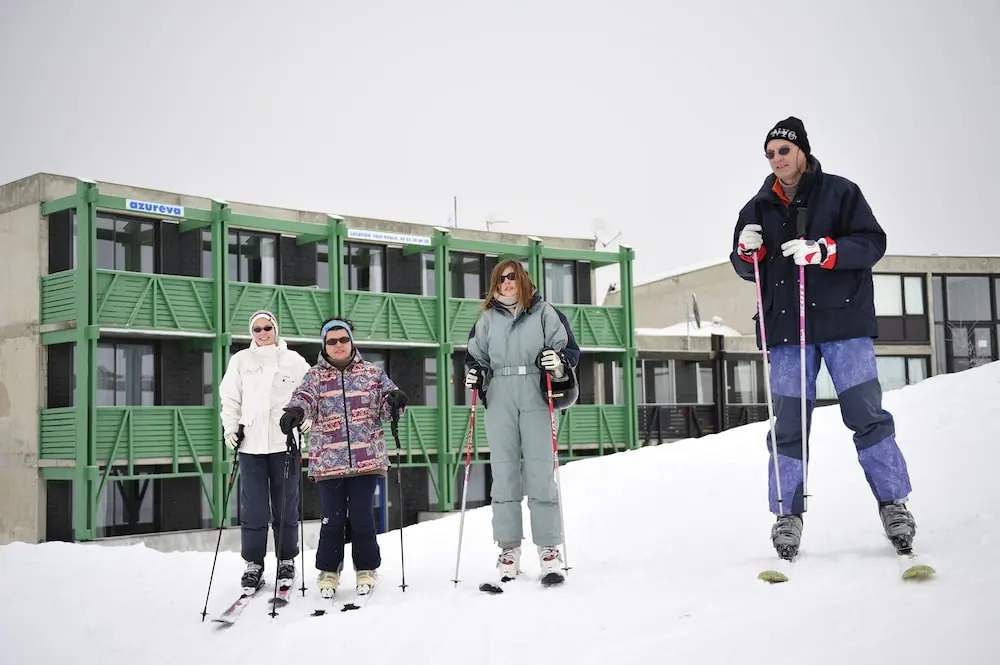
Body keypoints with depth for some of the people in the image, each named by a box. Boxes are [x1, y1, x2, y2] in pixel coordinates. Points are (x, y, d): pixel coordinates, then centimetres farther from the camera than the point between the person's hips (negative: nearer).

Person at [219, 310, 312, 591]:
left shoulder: (293, 360, 5)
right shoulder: (240, 360, 8)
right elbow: (229, 397, 12)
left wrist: (304, 421, -3)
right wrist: (230, 427, 3)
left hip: (285, 442, -1)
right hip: (251, 443, 1)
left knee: (285, 505, 4)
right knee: (253, 508, 0)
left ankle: (286, 561, 15)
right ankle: (254, 563, 9)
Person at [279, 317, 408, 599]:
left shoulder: (372, 372, 10)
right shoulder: (314, 375, 9)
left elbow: (387, 406, 8)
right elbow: (304, 397, -9)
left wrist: (395, 400, -17)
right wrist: (295, 411, -32)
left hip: (366, 458, 0)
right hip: (327, 461, 0)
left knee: (362, 517, 1)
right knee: (332, 518, 3)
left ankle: (366, 568, 17)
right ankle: (329, 570, 19)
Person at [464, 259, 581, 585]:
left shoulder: (544, 312, 6)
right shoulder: (486, 319, 14)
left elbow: (570, 349, 3)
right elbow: (475, 355, 22)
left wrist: (560, 362, -18)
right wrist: (474, 373, 1)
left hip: (536, 400, -3)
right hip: (499, 402, 3)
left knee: (540, 472, -6)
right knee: (504, 472, 2)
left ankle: (549, 549, -2)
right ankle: (509, 548, 8)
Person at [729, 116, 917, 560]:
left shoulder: (840, 192, 4)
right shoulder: (759, 208, 13)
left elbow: (872, 243, -5)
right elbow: (746, 269, 16)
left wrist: (821, 250, -20)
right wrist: (747, 250, -7)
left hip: (843, 321, -2)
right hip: (786, 328, 2)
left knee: (867, 415, -1)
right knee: (789, 425, 1)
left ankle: (893, 502, 10)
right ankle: (788, 514, 7)